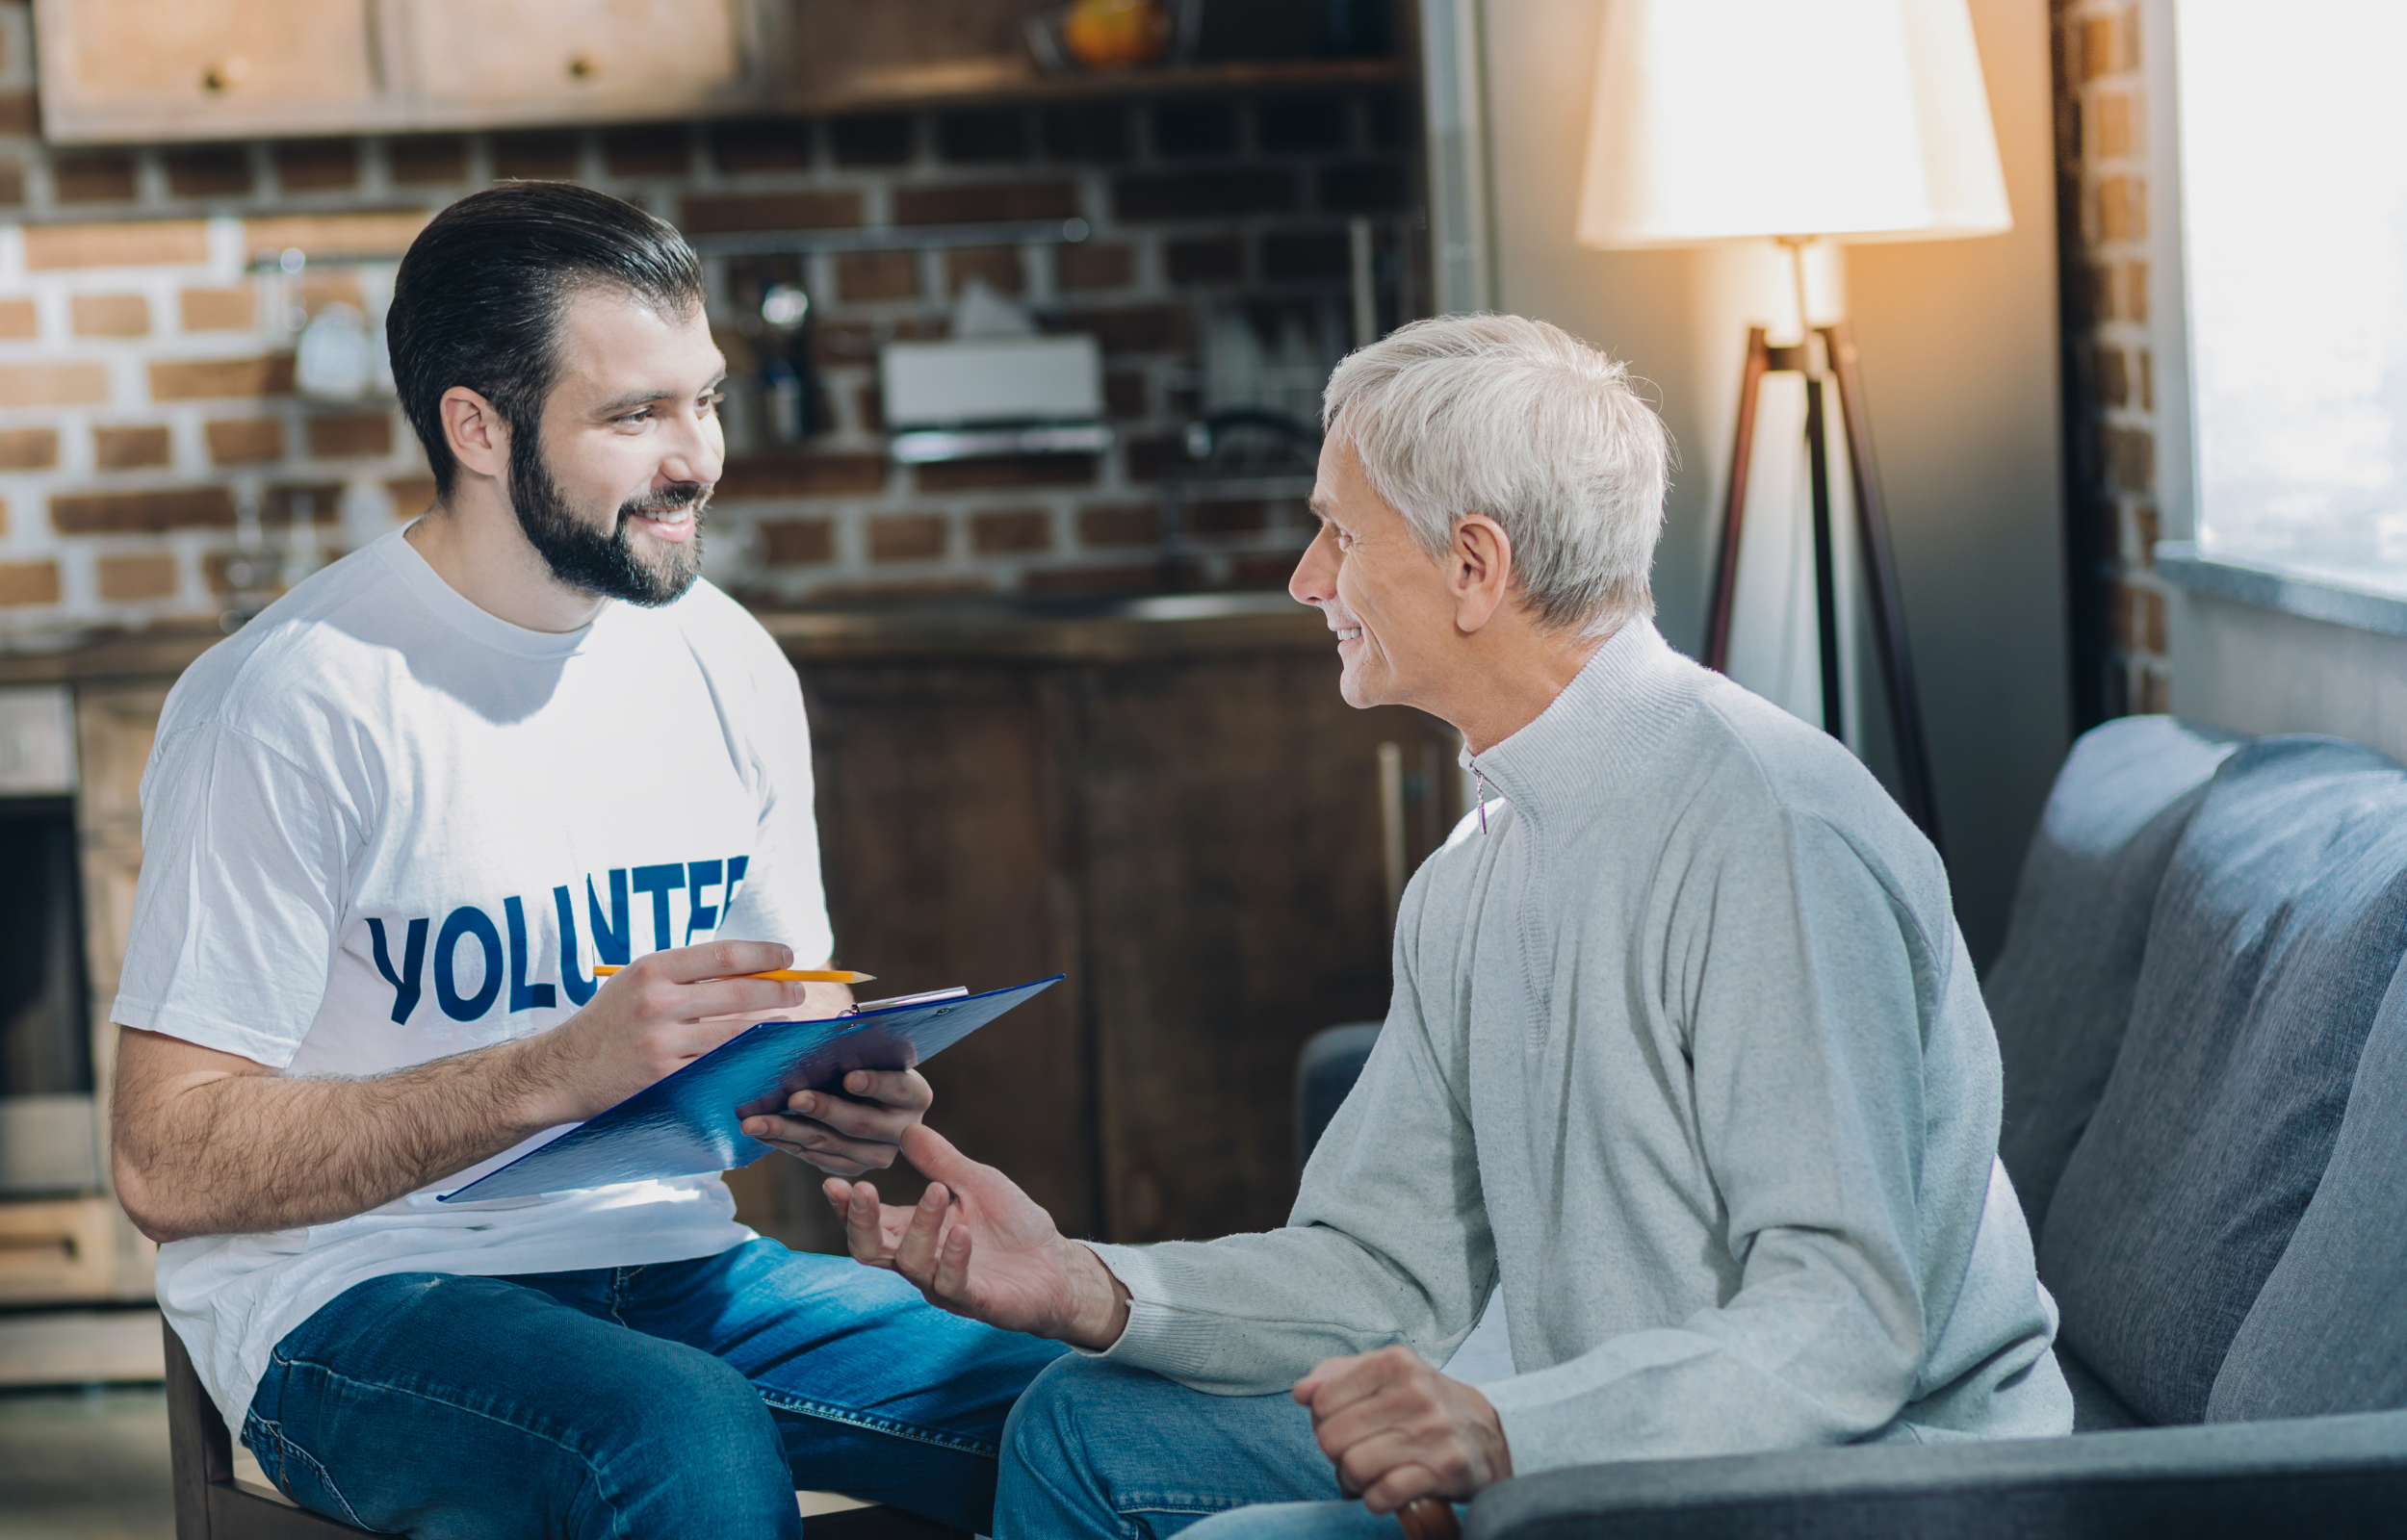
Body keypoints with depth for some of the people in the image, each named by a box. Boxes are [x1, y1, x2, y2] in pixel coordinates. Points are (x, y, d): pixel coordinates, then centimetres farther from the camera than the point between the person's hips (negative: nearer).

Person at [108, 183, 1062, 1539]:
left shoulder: (731, 667, 7)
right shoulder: (294, 701, -14)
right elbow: (172, 1165, -17)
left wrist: (839, 1098, -7)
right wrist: (562, 1067, -26)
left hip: (670, 1266, 5)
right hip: (359, 1302, -5)